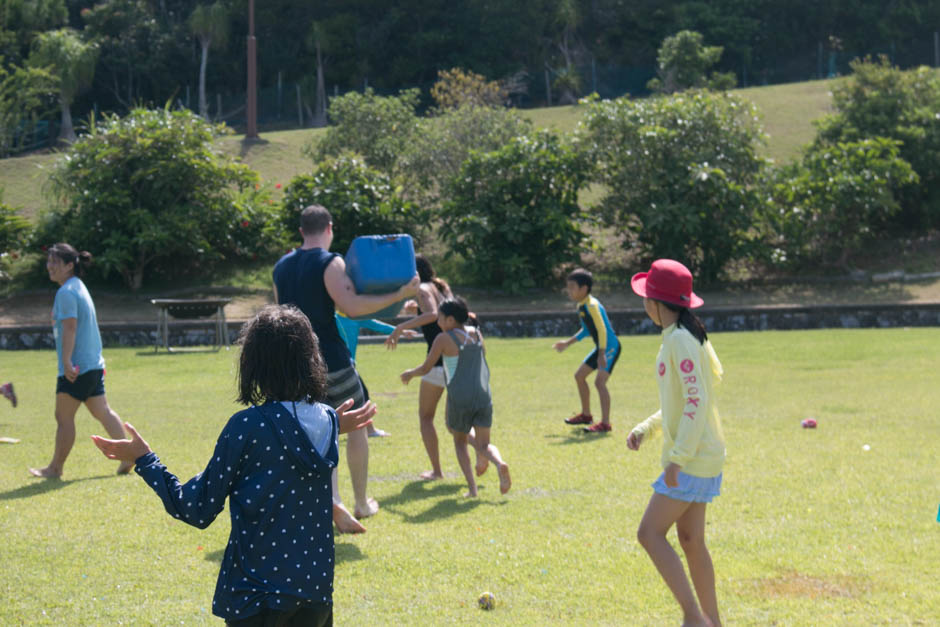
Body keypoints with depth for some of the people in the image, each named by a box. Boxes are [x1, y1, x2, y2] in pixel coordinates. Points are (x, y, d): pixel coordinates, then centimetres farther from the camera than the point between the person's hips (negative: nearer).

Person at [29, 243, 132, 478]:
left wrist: (67, 362, -24)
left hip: (75, 368, -10)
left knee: (64, 416, 0)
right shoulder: (79, 287, 17)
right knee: (102, 412, 10)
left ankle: (56, 467, 9)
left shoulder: (66, 292, -14)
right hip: (94, 364, 10)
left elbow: (70, 327, -21)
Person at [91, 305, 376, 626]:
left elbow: (199, 511, -10)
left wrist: (144, 460, -1)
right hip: (317, 591, 5)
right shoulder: (327, 422, 0)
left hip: (257, 596, -5)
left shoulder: (247, 427, -15)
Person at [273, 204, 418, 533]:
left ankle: (332, 498, -12)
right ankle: (362, 503, 17)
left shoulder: (280, 267, 10)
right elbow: (351, 306, -22)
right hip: (331, 361, -5)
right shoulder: (330, 263, -11)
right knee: (357, 424, 12)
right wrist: (399, 294, -19)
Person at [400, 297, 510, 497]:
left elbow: (426, 368, 1)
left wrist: (409, 374, 20)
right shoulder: (476, 333, 8)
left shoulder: (444, 339, -6)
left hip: (459, 398, -3)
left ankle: (472, 487, 2)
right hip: (483, 395, 4)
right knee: (484, 444, 11)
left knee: (459, 440, 18)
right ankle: (499, 463, -23)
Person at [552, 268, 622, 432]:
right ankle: (586, 415, 33)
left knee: (599, 381, -22)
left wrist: (602, 355, -32)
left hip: (610, 346, -11)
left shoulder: (592, 305, -21)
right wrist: (567, 343, 22)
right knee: (579, 375, 19)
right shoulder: (581, 306, 8)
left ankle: (605, 423, -22)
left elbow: (602, 329, -27)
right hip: (601, 347, 11)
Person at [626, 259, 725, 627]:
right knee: (690, 539, 13)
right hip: (699, 458, 10)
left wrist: (677, 457, -25)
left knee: (650, 533, -7)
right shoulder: (683, 337, 13)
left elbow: (696, 401, -24)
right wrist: (647, 428, 13)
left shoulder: (681, 340, -17)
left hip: (693, 460, -10)